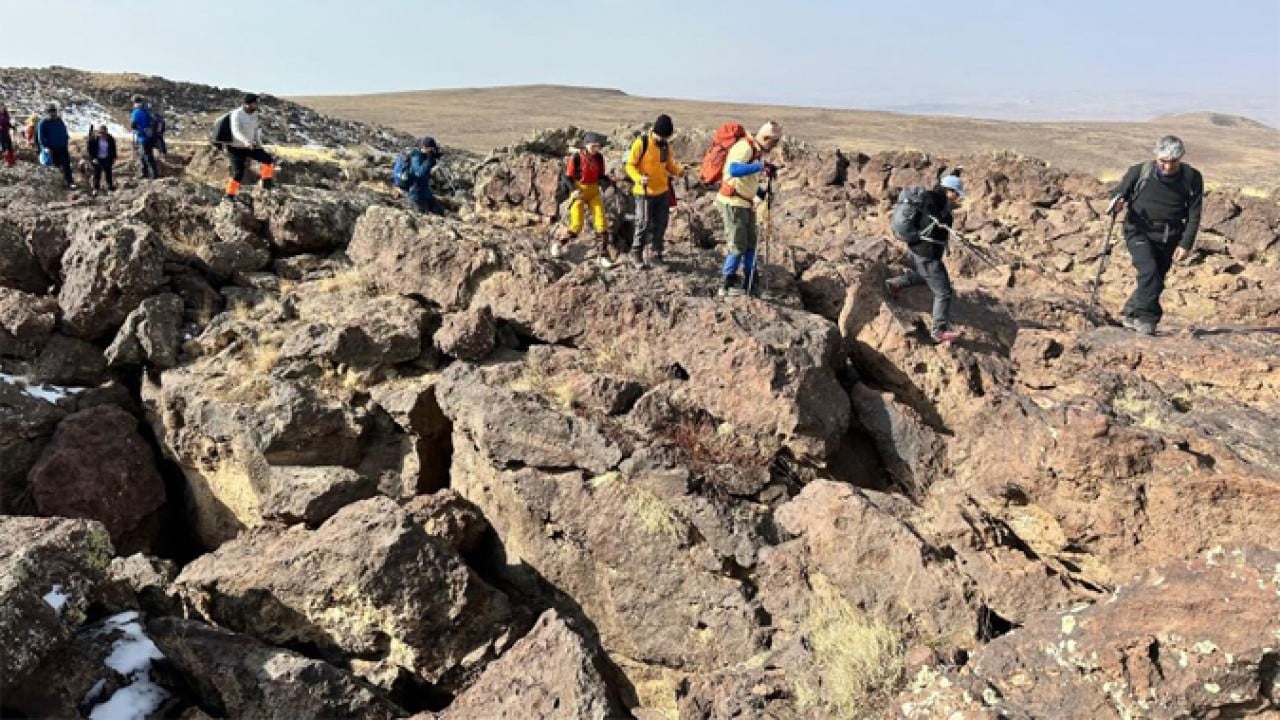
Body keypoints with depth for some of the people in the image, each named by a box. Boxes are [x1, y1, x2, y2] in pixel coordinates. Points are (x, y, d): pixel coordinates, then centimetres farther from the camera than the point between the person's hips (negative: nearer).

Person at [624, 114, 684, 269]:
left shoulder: (666, 145, 6)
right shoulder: (641, 143, -13)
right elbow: (630, 165, -11)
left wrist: (679, 171, -6)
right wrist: (639, 178, -29)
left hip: (662, 192, 6)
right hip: (645, 192, -6)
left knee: (660, 225, 10)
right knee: (644, 225, -1)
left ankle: (656, 254, 22)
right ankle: (636, 253, 15)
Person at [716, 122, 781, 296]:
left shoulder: (758, 152, 13)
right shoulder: (745, 147, -17)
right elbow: (734, 170, -35)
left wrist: (763, 193, 12)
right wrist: (761, 167, -40)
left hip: (746, 203, 10)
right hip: (733, 203, -10)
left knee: (750, 244, 14)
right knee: (738, 247, -6)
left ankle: (750, 284, 25)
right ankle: (725, 286, 4)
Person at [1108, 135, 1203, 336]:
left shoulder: (1192, 178, -1)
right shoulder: (1140, 172, -7)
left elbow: (1194, 215, 2)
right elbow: (1118, 191, 8)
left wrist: (1185, 245, -6)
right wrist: (1118, 201, -18)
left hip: (1168, 237, 3)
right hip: (1139, 231, -3)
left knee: (1157, 279, 7)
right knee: (1149, 271, -22)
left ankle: (1131, 312, 26)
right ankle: (1147, 318, -14)